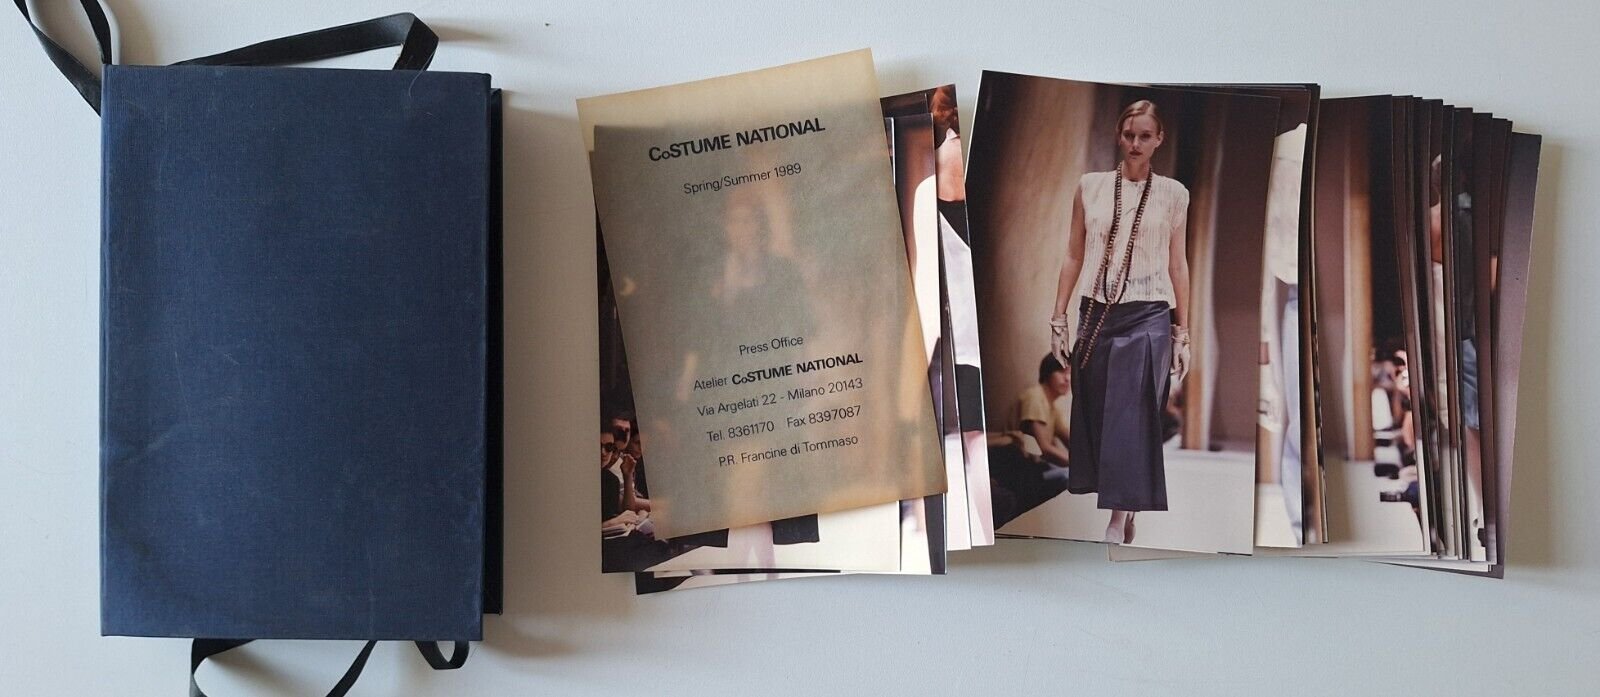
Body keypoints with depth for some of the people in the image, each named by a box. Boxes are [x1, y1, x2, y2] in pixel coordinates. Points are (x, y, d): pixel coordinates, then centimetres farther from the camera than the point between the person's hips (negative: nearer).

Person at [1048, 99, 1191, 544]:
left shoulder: (1172, 194, 3)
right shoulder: (1090, 187, 6)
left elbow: (1177, 264, 7)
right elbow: (1074, 256, 9)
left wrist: (1182, 333, 6)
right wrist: (1058, 317, 6)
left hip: (1148, 317, -2)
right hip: (1096, 314, 2)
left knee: (1132, 418, -7)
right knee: (1095, 413, 6)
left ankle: (1119, 520, -4)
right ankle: (1125, 505, 23)